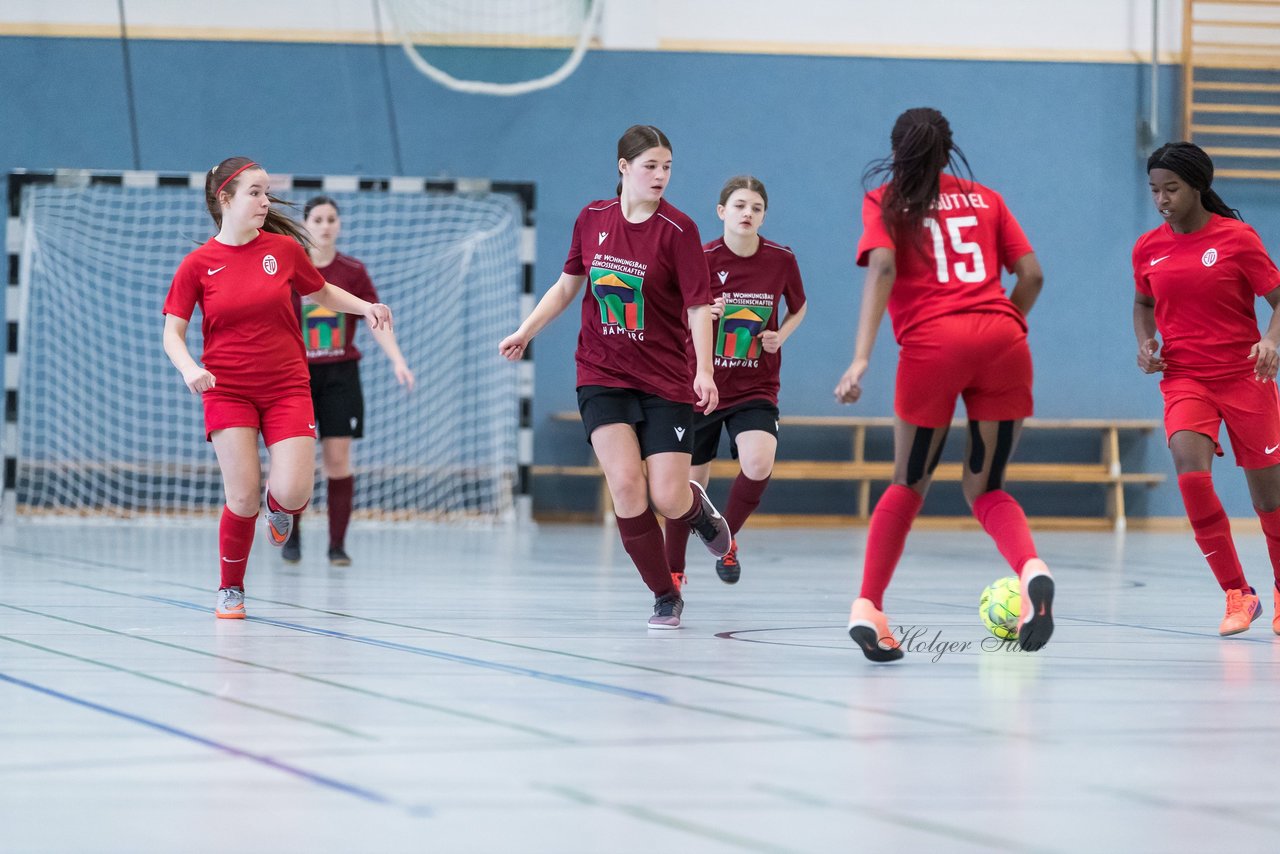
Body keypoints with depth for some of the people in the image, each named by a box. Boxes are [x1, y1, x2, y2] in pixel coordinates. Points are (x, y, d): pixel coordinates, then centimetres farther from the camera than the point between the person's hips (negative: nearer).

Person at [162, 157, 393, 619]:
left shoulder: (284, 248, 1)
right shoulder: (197, 264, -3)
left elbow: (323, 293, 18)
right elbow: (172, 332, 1)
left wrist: (365, 306, 1)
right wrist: (189, 368, -19)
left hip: (287, 388, 1)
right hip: (227, 391, -1)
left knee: (293, 493, -14)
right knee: (242, 500, -10)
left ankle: (279, 505, 26)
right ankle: (231, 590, 15)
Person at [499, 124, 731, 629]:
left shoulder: (678, 230, -8)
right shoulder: (592, 219, 3)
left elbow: (699, 306, -12)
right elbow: (568, 284, 17)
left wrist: (704, 371, -24)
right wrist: (525, 332, 12)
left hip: (665, 380, -2)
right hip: (602, 375, 2)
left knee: (668, 498, -10)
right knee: (626, 483, -17)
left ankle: (699, 509, 30)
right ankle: (665, 597, -2)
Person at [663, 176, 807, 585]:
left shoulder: (781, 260, -6)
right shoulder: (703, 258, -11)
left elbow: (798, 306, 14)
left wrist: (781, 335, -5)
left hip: (756, 389, 0)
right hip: (703, 385, 0)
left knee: (758, 466, -23)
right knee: (693, 481, 7)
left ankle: (727, 540, 6)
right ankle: (673, 573, 28)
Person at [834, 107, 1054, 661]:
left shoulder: (885, 203, 14)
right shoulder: (985, 199, 23)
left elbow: (883, 267, -4)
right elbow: (1031, 274, 16)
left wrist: (861, 357, -12)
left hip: (932, 341, -2)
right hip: (1001, 338, 2)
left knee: (910, 483, 13)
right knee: (984, 487, 12)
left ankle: (868, 606, 0)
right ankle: (1030, 568, -17)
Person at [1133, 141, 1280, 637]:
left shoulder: (1237, 238, -7)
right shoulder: (1147, 249, 4)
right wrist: (1145, 343, 2)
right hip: (1183, 378, 2)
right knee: (1190, 468, -23)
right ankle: (1237, 595, -12)